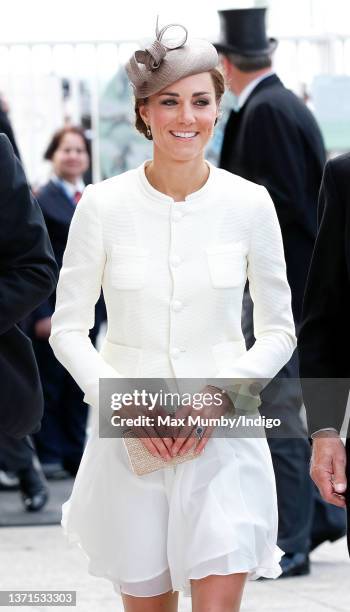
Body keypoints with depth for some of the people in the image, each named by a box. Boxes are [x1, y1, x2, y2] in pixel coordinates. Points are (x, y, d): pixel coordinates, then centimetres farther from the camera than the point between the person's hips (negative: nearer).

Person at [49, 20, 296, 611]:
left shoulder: (249, 204, -2)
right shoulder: (103, 205, -4)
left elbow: (278, 331, 6)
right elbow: (68, 329, 2)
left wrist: (222, 392, -10)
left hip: (224, 436, 0)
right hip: (129, 439, 0)